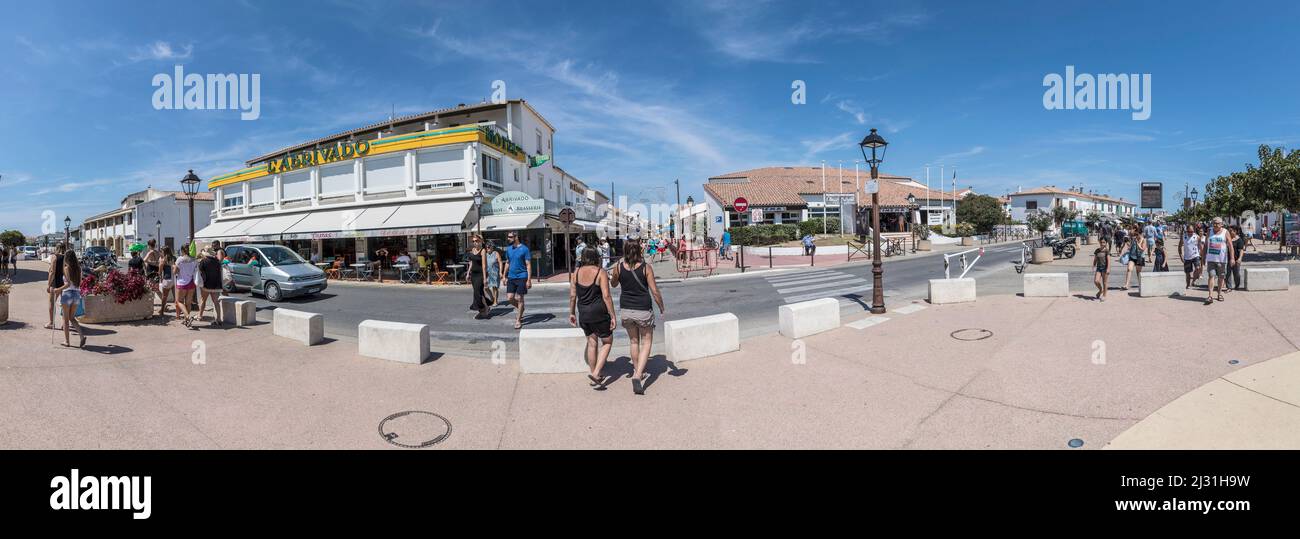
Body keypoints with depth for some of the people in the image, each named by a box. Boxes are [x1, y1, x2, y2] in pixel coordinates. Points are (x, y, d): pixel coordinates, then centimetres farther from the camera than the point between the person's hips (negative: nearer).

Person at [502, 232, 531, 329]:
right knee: (509, 298, 2)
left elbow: (528, 265, -10)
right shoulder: (508, 249, 9)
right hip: (511, 277, 5)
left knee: (519, 298, 0)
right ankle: (520, 309, 31)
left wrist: (529, 280, -15)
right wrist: (505, 276, 14)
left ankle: (518, 320, 11)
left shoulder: (524, 249, -9)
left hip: (521, 277, -5)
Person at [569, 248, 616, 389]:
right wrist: (613, 316, -12)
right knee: (607, 342, 12)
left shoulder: (576, 273, 3)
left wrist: (572, 313, 16)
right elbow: (606, 296, -15)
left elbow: (572, 295, 5)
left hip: (583, 314, 5)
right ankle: (596, 373, 0)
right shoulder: (601, 272, -11)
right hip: (599, 313, -5)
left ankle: (595, 375, 26)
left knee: (591, 343, 18)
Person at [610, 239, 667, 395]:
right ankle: (638, 375, -8)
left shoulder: (619, 267, -5)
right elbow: (654, 291, -11)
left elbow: (614, 284, 15)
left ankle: (637, 372, 34)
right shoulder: (646, 268, -12)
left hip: (626, 310, 3)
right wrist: (662, 308, 2)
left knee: (633, 341, 22)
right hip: (643, 311, -3)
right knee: (646, 343, 8)